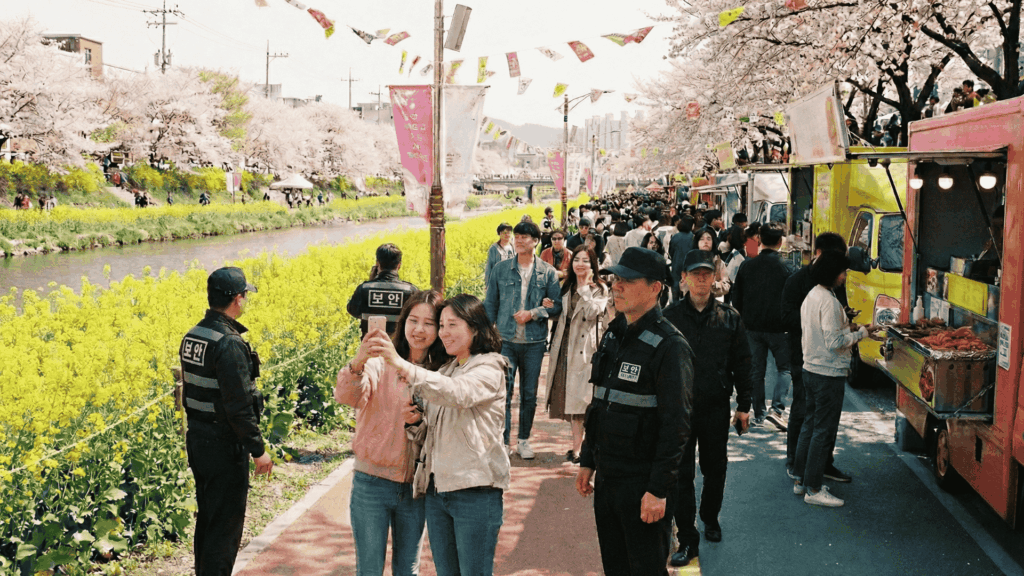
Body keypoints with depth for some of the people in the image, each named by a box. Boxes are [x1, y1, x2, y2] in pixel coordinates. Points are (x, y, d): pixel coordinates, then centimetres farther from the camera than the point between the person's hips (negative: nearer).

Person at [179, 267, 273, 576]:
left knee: (207, 517, 20)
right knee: (226, 523, 2)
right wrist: (258, 449, -16)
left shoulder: (192, 336, 6)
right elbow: (239, 404, -23)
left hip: (197, 439, 9)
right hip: (225, 446, -9)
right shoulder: (229, 344, -22)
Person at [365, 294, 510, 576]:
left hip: (476, 491, -7)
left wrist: (402, 366, -40)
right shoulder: (445, 370, 17)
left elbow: (458, 393, -30)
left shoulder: (489, 369, -8)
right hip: (437, 488, 8)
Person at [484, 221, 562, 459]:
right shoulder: (500, 269, 6)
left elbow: (557, 305, 2)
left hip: (534, 342, 0)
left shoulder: (547, 272, 3)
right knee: (502, 392, -5)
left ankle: (524, 440, 24)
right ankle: (502, 440, 4)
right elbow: (490, 304, 10)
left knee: (529, 394, 9)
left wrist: (533, 313, -12)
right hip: (506, 341, 0)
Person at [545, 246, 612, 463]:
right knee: (570, 397, 5)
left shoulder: (600, 289, -1)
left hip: (587, 347, -5)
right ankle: (576, 446, 12)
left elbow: (592, 312, -18)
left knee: (584, 395, -8)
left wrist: (585, 287, -14)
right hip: (568, 346, 5)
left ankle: (582, 447, -2)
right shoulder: (567, 287, 16)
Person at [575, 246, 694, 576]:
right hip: (607, 476, 8)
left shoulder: (669, 346, -15)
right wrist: (587, 462, 17)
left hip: (644, 485, -7)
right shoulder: (613, 335, 10)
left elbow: (676, 425, -18)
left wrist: (659, 490, -20)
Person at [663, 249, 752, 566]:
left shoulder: (729, 317, 1)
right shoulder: (670, 317, -4)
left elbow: (742, 363, 6)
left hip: (717, 408, 2)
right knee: (682, 474, 1)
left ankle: (710, 517, 40)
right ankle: (688, 539, 10)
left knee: (715, 469, 15)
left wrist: (744, 405, 6)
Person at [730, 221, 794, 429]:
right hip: (778, 328, -3)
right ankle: (776, 408, -8)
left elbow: (736, 299, 7)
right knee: (785, 368, 9)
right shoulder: (786, 268, -9)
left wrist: (741, 322, 18)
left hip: (752, 327, 3)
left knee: (756, 371, 11)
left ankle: (759, 415, 13)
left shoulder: (746, 266, 0)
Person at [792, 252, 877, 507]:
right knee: (824, 431, -1)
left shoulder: (811, 296, 9)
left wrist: (847, 328, 12)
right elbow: (834, 342, -23)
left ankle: (800, 480, 24)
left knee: (810, 425, 17)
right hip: (829, 374, -9)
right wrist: (862, 333, -12)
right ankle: (814, 489, 5)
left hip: (810, 369, 9)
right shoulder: (828, 301, -20)